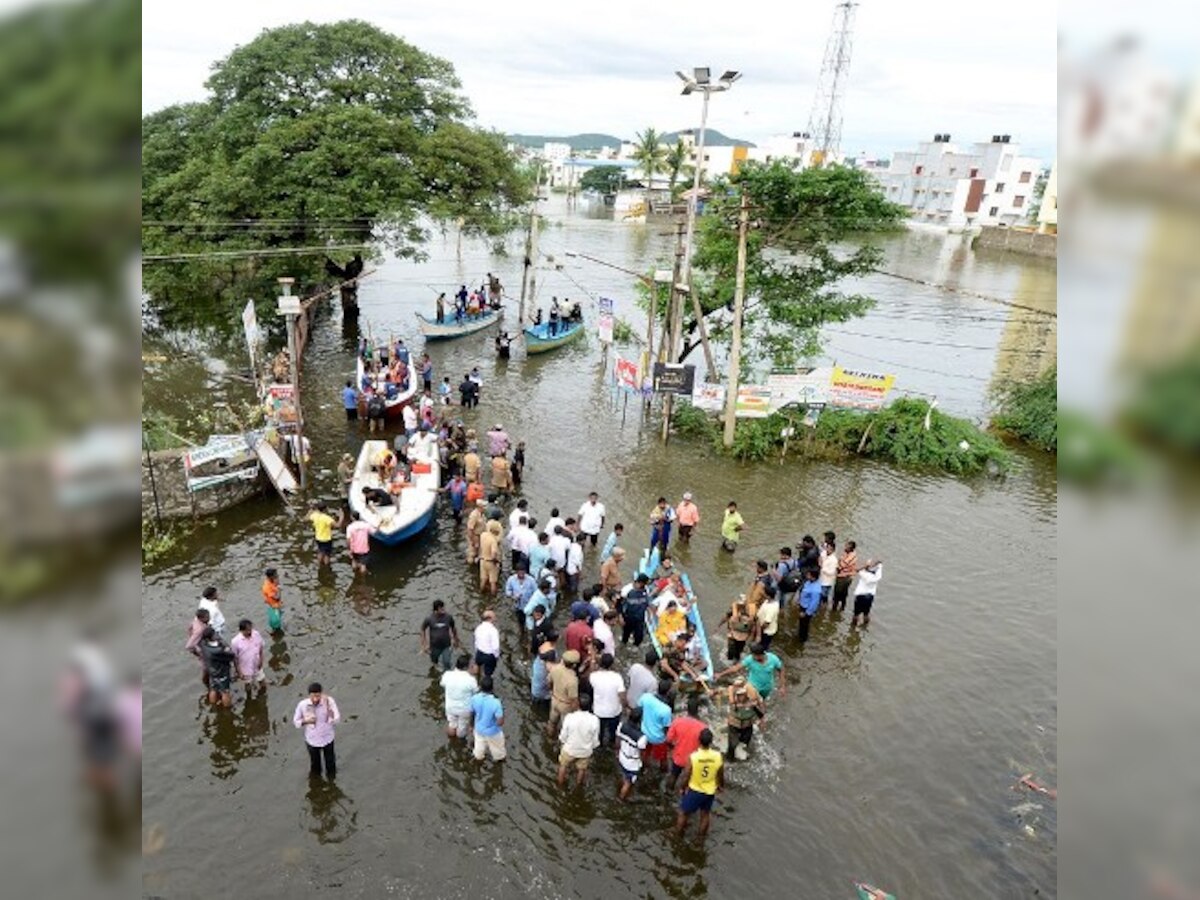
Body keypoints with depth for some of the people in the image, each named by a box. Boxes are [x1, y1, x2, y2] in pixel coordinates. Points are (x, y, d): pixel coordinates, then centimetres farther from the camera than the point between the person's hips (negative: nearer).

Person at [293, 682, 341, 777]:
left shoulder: (329, 701, -29)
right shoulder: (302, 705, -24)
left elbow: (336, 719, -38)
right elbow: (296, 722, -7)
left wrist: (327, 706, -52)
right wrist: (306, 721, -28)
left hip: (327, 739, -1)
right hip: (312, 740, 1)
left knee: (330, 761, 24)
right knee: (314, 762, 26)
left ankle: (331, 776, 54)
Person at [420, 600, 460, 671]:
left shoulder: (449, 617, -14)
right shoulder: (429, 618, -19)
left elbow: (453, 628, 3)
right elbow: (423, 630, -5)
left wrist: (456, 640, 14)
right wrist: (424, 645, -7)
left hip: (446, 646, 0)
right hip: (434, 646, 0)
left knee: (447, 664, -6)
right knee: (434, 662, 20)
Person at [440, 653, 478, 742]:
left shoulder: (447, 675, -23)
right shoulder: (470, 679, -32)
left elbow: (443, 685, -1)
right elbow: (476, 692, -13)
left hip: (450, 707, 3)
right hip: (465, 709, -3)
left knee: (451, 724, 32)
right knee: (462, 726, 28)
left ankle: (451, 740, 56)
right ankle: (461, 741, 53)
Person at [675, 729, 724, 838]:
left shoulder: (692, 757, -30)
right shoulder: (718, 756, -22)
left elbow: (686, 777, -17)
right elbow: (720, 775, -5)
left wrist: (682, 788, 3)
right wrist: (721, 786, 16)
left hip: (694, 791, -2)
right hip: (710, 792, 3)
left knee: (684, 813, 22)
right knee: (705, 814, 28)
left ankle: (678, 834, 41)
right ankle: (702, 836, 45)